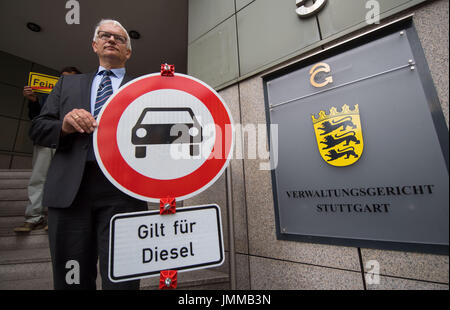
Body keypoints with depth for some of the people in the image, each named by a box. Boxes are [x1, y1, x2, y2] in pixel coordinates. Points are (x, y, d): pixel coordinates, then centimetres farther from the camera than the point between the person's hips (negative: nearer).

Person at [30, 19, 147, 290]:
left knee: (120, 279, 0)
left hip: (122, 189, -2)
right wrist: (64, 125, -5)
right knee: (72, 279, 14)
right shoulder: (68, 83, 22)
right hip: (70, 188, 3)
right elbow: (38, 128, 15)